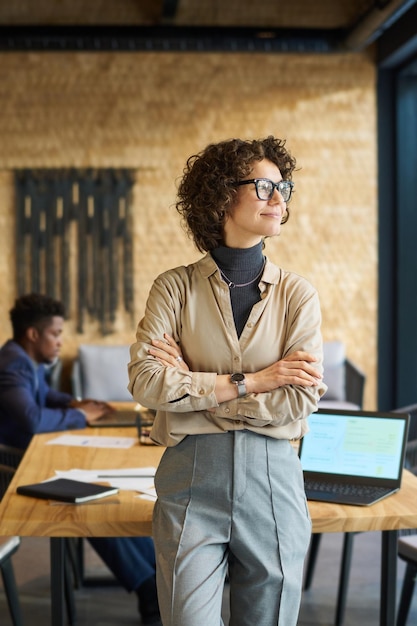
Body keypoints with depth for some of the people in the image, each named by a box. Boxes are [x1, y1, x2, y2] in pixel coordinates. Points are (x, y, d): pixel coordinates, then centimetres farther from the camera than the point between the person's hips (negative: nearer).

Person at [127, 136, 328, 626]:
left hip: (272, 477, 2)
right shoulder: (175, 287, 1)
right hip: (190, 477, -1)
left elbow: (301, 399, -8)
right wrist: (249, 382, -13)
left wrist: (192, 384, -9)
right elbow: (144, 381, -11)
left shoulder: (297, 295, 3)